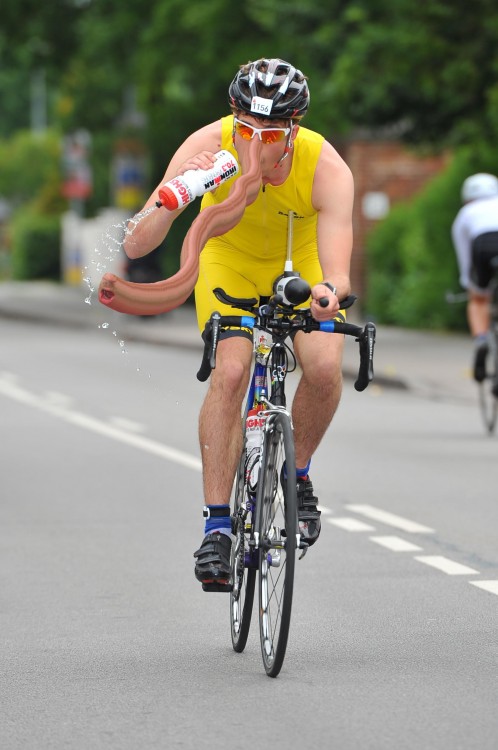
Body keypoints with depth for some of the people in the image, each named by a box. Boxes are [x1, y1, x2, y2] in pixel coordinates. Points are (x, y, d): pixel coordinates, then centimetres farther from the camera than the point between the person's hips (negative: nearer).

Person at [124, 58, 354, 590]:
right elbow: (137, 246, -35)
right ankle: (216, 525, -17)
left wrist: (330, 292, -64)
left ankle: (296, 473, 5)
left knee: (325, 367, -24)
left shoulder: (326, 168, -33)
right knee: (230, 371, -24)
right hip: (229, 258, 0)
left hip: (301, 263, 0)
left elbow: (337, 271, -40)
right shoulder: (209, 146, -32)